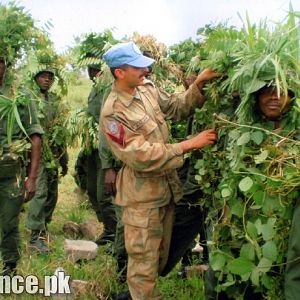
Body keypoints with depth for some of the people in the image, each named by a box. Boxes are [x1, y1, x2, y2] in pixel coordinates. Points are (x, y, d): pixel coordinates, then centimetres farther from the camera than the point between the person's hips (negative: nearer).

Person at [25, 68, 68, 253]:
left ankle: (43, 226, 29)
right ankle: (36, 236, -4)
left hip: (53, 155, 6)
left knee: (52, 194, 12)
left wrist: (64, 160, 17)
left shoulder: (56, 101, 13)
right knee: (40, 193, -11)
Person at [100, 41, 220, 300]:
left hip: (167, 187, 8)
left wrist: (198, 84, -4)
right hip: (142, 194, -8)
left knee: (161, 255, 24)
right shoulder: (113, 114, -22)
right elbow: (142, 157, -27)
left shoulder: (147, 88, 0)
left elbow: (178, 107, 13)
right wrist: (190, 144, -25)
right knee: (144, 262, 4)